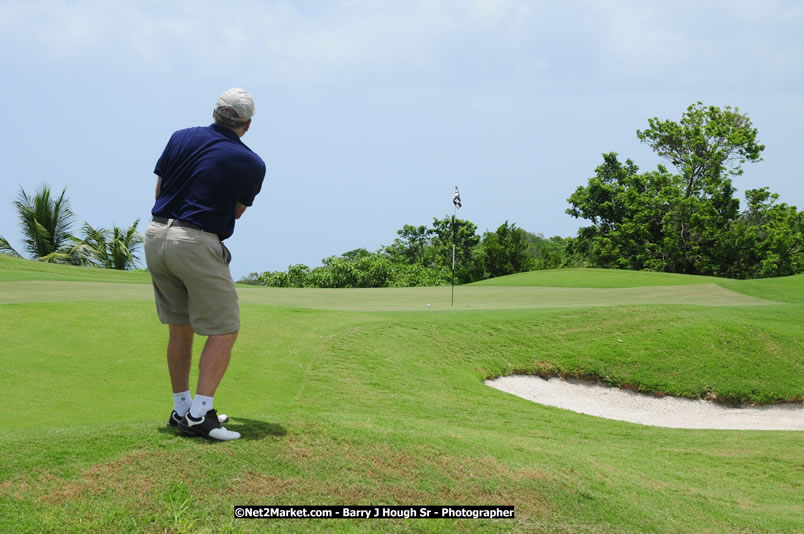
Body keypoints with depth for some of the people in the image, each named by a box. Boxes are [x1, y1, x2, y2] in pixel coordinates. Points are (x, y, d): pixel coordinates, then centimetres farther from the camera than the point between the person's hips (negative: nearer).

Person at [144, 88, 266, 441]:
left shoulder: (181, 138, 6)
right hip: (198, 245, -6)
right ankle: (199, 415, -8)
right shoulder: (251, 164, -3)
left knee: (180, 329, 17)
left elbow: (160, 188, 14)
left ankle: (181, 409, 22)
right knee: (224, 331, 2)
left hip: (157, 236, 6)